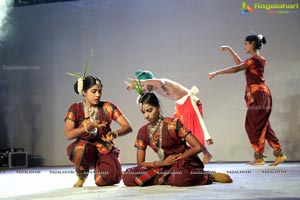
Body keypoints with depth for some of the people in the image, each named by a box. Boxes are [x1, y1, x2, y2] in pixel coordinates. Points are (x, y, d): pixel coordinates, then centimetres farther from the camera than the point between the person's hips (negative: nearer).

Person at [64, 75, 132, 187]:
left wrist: (115, 133, -27)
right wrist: (89, 127, -26)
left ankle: (99, 168, 13)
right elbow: (68, 135, -13)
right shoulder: (76, 108, 0)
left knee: (108, 180, -28)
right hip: (86, 151, 0)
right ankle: (81, 177, -3)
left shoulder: (107, 107, 1)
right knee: (80, 146, -37)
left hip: (105, 151, 1)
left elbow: (128, 127, -5)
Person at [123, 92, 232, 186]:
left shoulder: (173, 124, -13)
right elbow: (140, 163, 2)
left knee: (179, 179, -43)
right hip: (165, 167, 5)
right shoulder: (143, 132, 1)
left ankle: (209, 176, -12)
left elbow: (198, 147, -16)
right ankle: (170, 179, -13)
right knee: (128, 177, -17)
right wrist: (162, 163, -12)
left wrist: (178, 158, -12)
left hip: (185, 164, -5)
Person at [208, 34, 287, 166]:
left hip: (258, 95, -9)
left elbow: (235, 69, -17)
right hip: (261, 95, 9)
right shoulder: (258, 59, 15)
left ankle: (259, 157, 5)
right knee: (262, 126, 11)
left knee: (253, 126, -1)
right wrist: (229, 50, 24)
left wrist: (216, 73, -14)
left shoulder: (254, 59, -13)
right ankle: (279, 154, 10)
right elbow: (240, 63, 26)